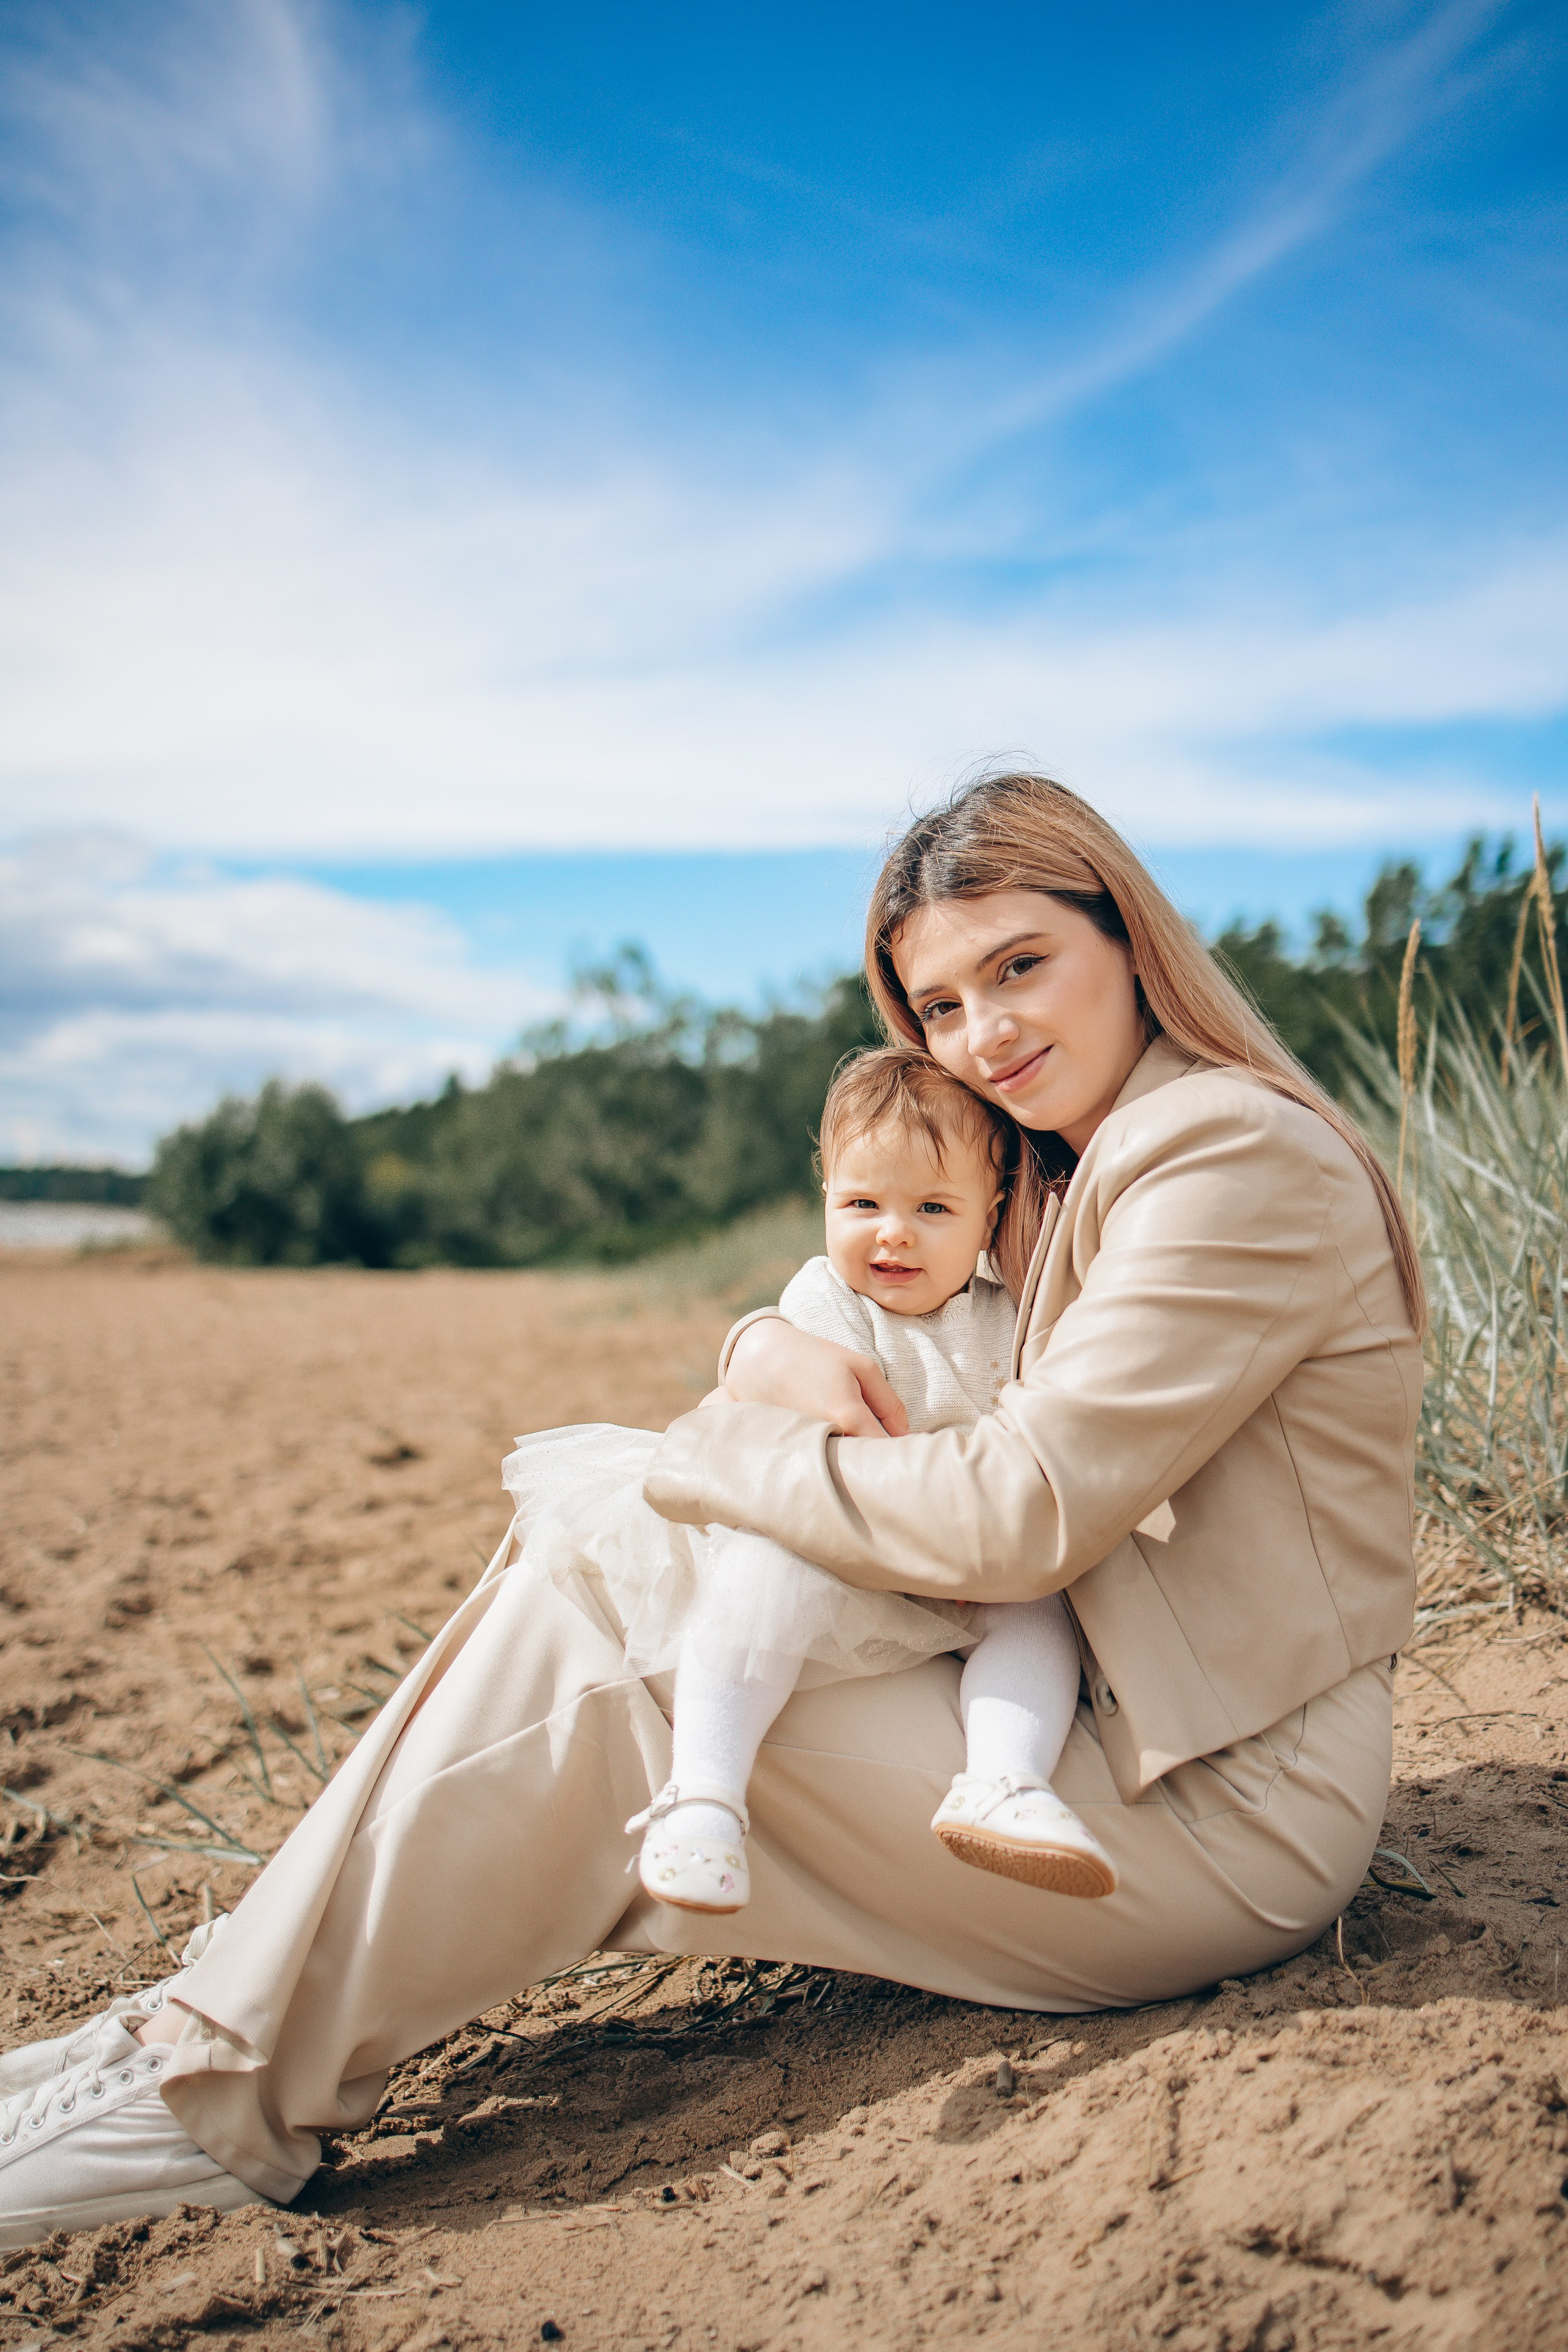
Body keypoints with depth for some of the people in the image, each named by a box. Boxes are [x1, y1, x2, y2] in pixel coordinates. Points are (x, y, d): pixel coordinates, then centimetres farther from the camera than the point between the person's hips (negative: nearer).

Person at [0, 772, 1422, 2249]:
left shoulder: (1240, 1152, -17)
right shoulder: (1083, 1175, 13)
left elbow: (1024, 1514, -24)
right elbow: (882, 1322, 18)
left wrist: (704, 1456, -13)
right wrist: (773, 1349, -7)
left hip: (1224, 1810, -9)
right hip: (1093, 1716, 9)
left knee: (578, 1689, -16)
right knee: (568, 1568, 0)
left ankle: (223, 2091, -3)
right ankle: (249, 2011, 4)